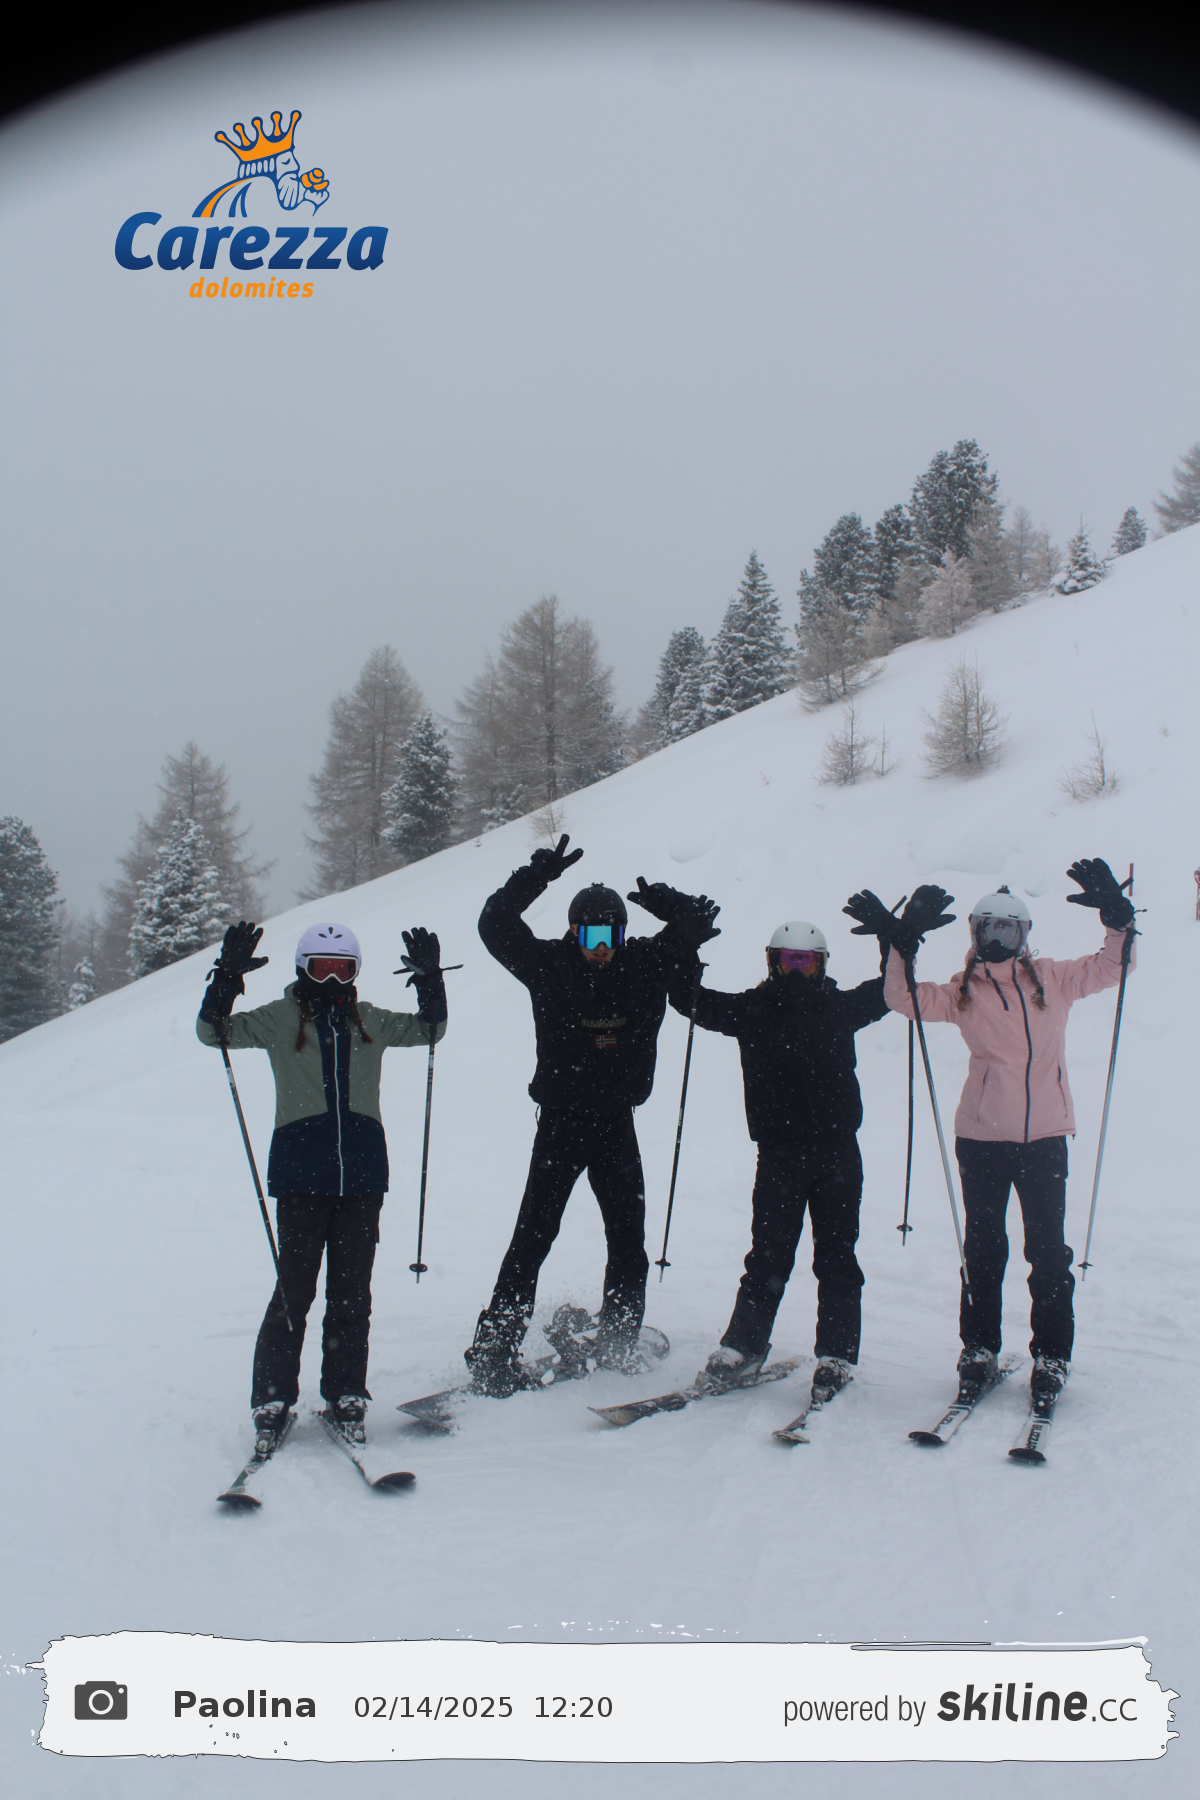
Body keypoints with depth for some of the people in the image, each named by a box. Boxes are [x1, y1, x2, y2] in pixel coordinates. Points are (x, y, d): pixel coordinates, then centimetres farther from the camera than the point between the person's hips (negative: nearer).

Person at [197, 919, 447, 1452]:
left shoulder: (370, 1022, 13)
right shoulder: (280, 1019, 4)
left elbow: (429, 1030, 22)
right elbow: (215, 1032, -1)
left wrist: (430, 981, 5)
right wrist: (227, 977, -16)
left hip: (361, 1173, 3)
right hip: (301, 1173, -3)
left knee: (352, 1292, 8)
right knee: (294, 1290, -3)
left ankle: (346, 1398, 18)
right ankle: (272, 1402, 8)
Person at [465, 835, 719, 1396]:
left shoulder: (648, 964, 0)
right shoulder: (549, 966, -6)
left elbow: (701, 922, 7)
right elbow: (495, 925, -7)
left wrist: (665, 903, -9)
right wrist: (536, 875, -15)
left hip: (616, 1123, 3)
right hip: (559, 1123, -3)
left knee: (628, 1239, 7)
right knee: (532, 1237, -5)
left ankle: (618, 1345, 21)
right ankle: (494, 1352, -2)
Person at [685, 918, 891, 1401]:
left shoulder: (840, 1008, 6)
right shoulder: (752, 1010, 3)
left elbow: (888, 990, 14)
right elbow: (696, 1000, 5)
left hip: (837, 1149, 1)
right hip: (779, 1152, -1)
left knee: (836, 1256, 5)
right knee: (768, 1256, 3)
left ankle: (836, 1356, 12)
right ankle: (741, 1350, 12)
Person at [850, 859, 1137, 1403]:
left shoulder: (1052, 980, 7)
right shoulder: (963, 992, 4)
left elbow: (1108, 969, 9)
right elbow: (905, 998, -4)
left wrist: (1117, 918, -6)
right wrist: (900, 942, -15)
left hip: (1044, 1137, 0)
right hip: (981, 1136, 0)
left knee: (1048, 1251, 3)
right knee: (983, 1250, 9)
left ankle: (1051, 1357, 12)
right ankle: (978, 1351, 19)